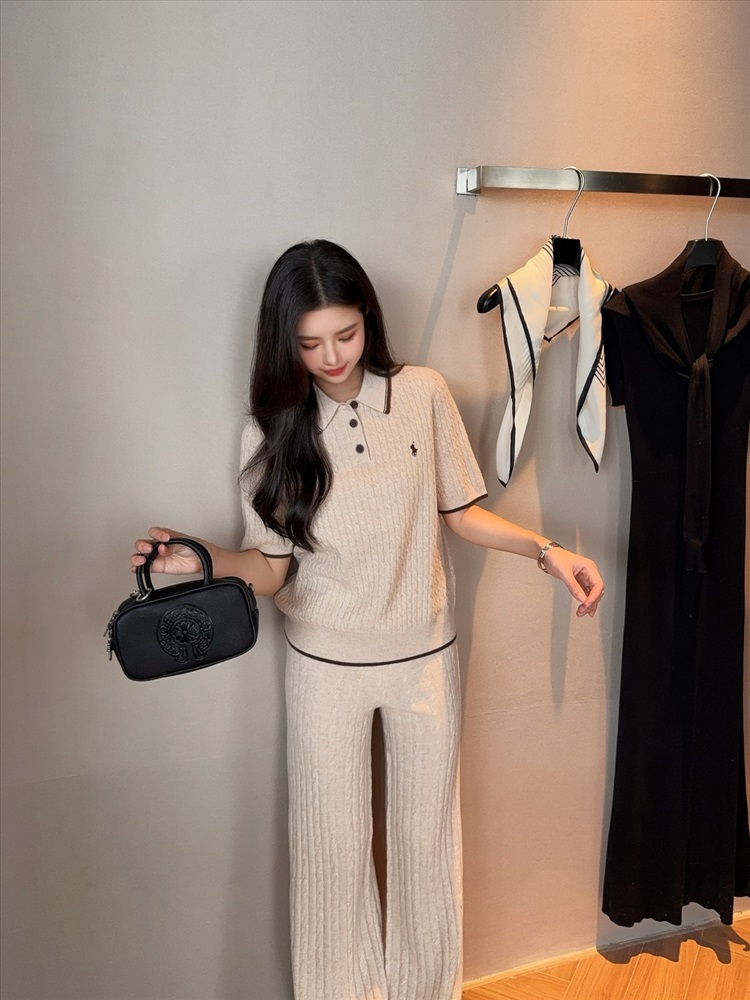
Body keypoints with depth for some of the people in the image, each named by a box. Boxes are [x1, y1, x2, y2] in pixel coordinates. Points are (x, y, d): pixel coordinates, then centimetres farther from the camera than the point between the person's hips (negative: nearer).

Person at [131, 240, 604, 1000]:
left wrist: (547, 550, -11)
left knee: (426, 837, 15)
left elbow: (460, 513, 2)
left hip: (424, 657, 1)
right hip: (326, 668, 0)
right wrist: (204, 561, -23)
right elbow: (274, 565, -5)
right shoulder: (273, 431, -7)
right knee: (333, 846, 12)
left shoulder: (424, 395, -8)